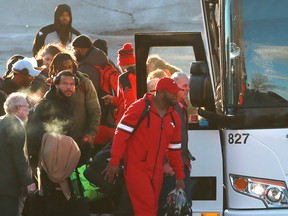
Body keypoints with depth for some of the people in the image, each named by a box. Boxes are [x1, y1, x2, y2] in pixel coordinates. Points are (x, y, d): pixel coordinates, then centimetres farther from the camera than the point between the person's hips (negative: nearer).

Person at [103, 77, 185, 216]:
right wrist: (114, 162, -17)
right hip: (136, 168, -7)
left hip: (156, 172, 7)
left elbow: (175, 149, 17)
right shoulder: (139, 108, -9)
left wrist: (180, 177, 17)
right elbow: (121, 134, -11)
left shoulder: (174, 118, 11)